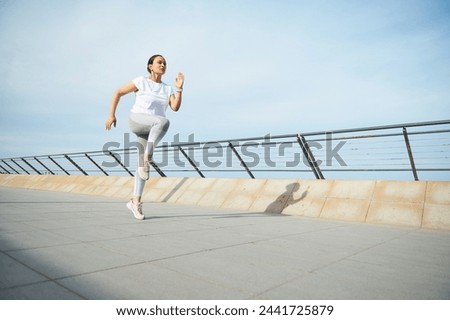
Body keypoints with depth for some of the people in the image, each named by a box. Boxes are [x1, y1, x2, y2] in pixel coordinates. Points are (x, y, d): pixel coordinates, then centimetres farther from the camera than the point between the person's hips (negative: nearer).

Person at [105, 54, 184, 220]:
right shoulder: (141, 82, 6)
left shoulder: (168, 89, 17)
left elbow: (175, 107, 0)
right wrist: (111, 114, 3)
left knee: (143, 165, 1)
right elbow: (118, 92, 9)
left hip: (151, 130, 4)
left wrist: (179, 88, -11)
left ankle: (135, 201, 12)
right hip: (136, 120, -4)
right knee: (163, 121, -35)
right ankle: (147, 159, -31)